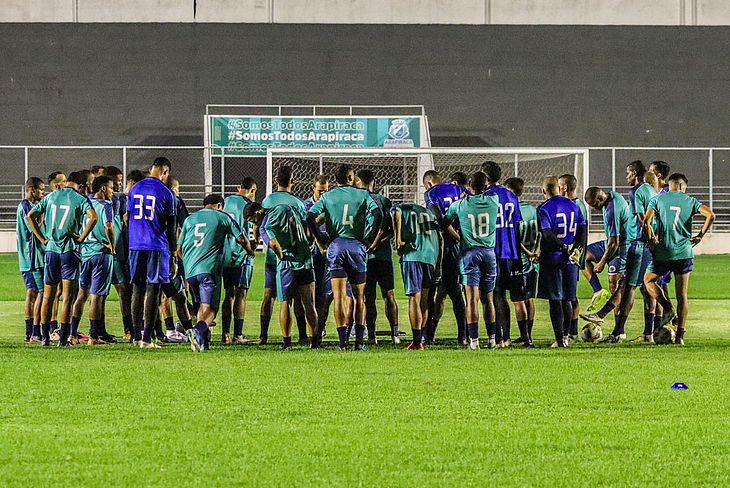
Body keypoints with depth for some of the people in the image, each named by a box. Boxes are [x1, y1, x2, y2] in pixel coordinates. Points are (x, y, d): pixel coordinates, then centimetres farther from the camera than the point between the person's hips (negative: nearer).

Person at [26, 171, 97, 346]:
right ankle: (63, 338, -6)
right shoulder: (80, 199, -3)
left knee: (48, 295, 12)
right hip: (70, 251, -3)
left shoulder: (50, 197, 9)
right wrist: (82, 238, -9)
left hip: (51, 249, 3)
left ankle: (45, 336, 12)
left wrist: (42, 238, 8)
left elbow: (30, 216, 7)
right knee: (67, 296, -1)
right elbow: (93, 217, -19)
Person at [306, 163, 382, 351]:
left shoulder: (327, 197, 7)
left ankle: (342, 341, -9)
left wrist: (321, 240, 2)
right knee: (359, 297, 9)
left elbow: (310, 217, -4)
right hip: (357, 245, 0)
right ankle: (359, 341, 6)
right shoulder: (362, 195, 5)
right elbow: (377, 214, -8)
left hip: (335, 245, 0)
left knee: (339, 295, -2)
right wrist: (369, 239, -1)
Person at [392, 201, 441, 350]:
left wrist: (398, 240, -12)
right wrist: (438, 265, 24)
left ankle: (417, 342, -11)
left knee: (414, 298, -6)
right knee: (423, 300, 13)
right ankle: (419, 340, 15)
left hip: (413, 255, -5)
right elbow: (440, 240, 23)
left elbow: (397, 215, -13)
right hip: (431, 256, 5)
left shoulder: (400, 209, 13)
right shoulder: (430, 213, 28)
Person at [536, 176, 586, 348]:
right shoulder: (573, 205, 8)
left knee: (555, 300, -1)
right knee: (568, 299, 14)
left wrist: (564, 247, -14)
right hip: (570, 262, 5)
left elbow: (547, 235, -20)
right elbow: (583, 229, 5)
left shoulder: (544, 209, -10)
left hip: (552, 258, -5)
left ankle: (559, 339, -4)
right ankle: (566, 336, 17)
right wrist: (578, 248, -1)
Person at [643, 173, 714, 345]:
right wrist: (700, 236, 2)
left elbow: (646, 222, -11)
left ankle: (668, 309, 2)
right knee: (682, 296, 7)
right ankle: (680, 336, 0)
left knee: (648, 280, 23)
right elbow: (710, 215, -8)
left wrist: (652, 240, 3)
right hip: (684, 253, 1)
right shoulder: (690, 201, 6)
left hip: (663, 253, -1)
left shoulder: (657, 200, 3)